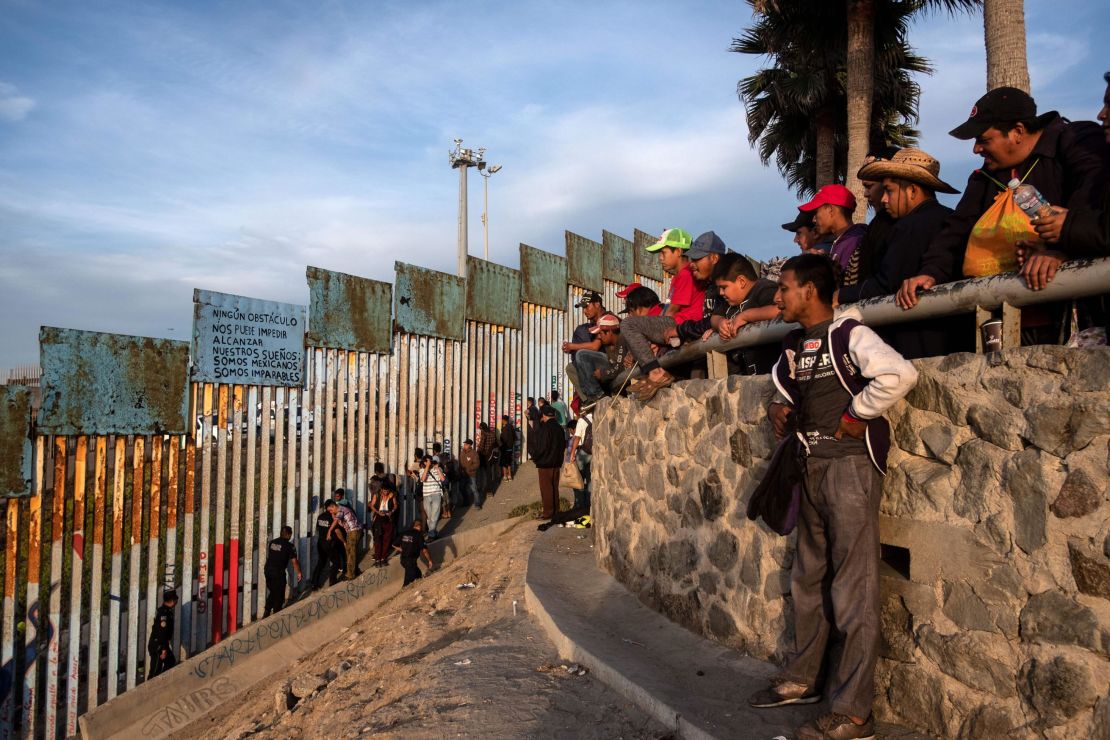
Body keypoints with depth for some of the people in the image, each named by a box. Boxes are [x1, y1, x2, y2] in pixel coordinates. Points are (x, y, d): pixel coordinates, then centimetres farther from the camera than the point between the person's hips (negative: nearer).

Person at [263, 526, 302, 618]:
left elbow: (268, 556, 17)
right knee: (279, 596, 9)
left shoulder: (272, 542, 6)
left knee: (272, 593, 23)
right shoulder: (289, 546, -10)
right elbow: (294, 561, -9)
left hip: (268, 570, 6)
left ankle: (266, 614, 22)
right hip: (278, 572, -6)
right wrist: (299, 573, 2)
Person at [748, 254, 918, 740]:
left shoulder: (849, 334, -12)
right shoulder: (794, 345, 12)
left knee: (853, 589, -2)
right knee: (809, 580, 17)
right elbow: (783, 384, 29)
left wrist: (857, 414, -18)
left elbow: (899, 374, -28)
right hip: (810, 466, 9)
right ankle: (803, 680, 31)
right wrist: (779, 406, 8)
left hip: (849, 464, -8)